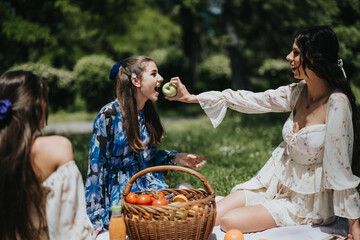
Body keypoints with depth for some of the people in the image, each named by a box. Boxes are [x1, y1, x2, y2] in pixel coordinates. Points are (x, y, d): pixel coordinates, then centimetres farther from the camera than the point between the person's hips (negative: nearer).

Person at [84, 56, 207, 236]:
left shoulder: (147, 112, 10)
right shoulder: (109, 114, -11)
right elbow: (96, 167, -10)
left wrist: (176, 158, 5)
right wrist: (97, 220, -13)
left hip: (152, 185, 7)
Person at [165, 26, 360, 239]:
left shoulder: (336, 104, -25)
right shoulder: (298, 92, -4)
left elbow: (341, 169, -22)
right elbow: (250, 101, 3)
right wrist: (191, 97, 5)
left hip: (308, 202, -6)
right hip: (278, 183, 6)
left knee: (229, 222, -17)